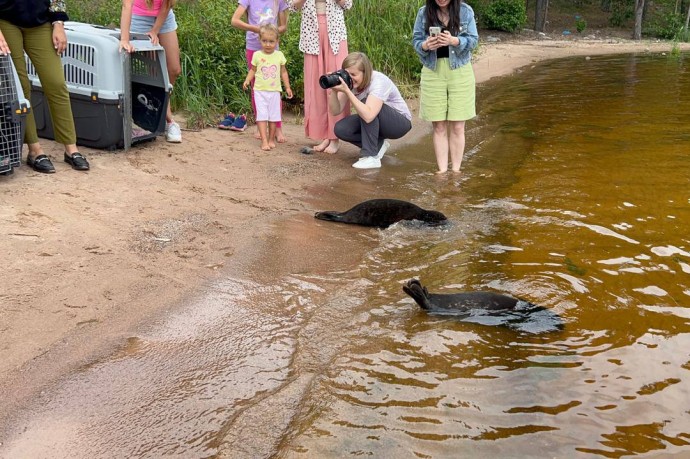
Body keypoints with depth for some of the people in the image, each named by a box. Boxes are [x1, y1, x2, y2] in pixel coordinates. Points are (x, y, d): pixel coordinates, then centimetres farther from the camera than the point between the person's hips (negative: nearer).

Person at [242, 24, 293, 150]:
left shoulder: (279, 55, 2)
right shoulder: (257, 55, -2)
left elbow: (283, 72, 10)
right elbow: (253, 70, 7)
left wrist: (287, 87, 8)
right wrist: (247, 80, -10)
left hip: (274, 91, 2)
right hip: (260, 91, -2)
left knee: (273, 116, 7)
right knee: (262, 116, -8)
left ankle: (271, 139, 18)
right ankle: (264, 141, -10)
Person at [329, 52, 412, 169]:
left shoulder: (379, 81, -31)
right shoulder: (349, 81, -12)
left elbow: (368, 116, -45)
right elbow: (335, 111, -15)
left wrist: (347, 91, -46)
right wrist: (334, 90, -32)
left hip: (401, 123, -6)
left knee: (366, 103, -34)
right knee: (341, 129, -18)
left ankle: (371, 157, -26)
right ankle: (378, 146, 4)